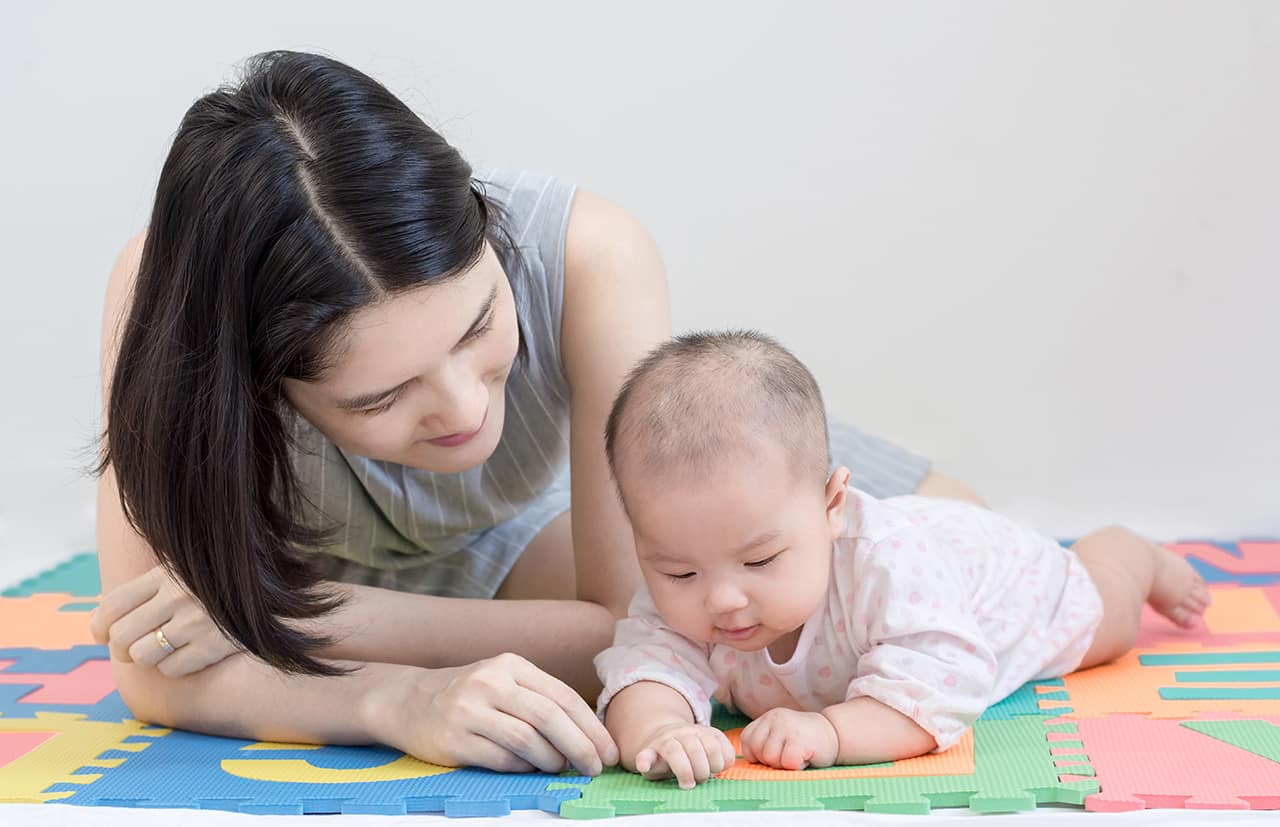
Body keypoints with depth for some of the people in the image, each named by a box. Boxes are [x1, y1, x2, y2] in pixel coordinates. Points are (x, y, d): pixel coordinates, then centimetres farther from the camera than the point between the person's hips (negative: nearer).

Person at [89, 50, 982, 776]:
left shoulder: (590, 257, -43)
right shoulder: (163, 292, -42)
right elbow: (156, 671, -39)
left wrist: (301, 614, -42)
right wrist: (399, 697, -58)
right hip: (310, 543, 0)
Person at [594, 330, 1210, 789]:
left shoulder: (882, 560, -52)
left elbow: (940, 686, -54)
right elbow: (645, 666, -48)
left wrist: (830, 730, -69)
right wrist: (652, 731, -72)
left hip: (993, 571, -2)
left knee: (1103, 623, 30)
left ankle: (1138, 559, 58)